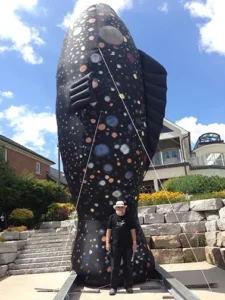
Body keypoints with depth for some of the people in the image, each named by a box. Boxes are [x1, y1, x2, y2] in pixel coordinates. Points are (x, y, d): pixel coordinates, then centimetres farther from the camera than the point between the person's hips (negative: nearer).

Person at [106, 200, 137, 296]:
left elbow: (133, 231, 1)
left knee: (128, 266, 9)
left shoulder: (129, 218, 1)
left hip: (127, 245, 0)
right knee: (114, 267, 4)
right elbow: (109, 230, 4)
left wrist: (134, 243, -4)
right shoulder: (112, 217, 4)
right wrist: (107, 242, -2)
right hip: (115, 245, 0)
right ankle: (113, 287, 13)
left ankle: (128, 286, 21)